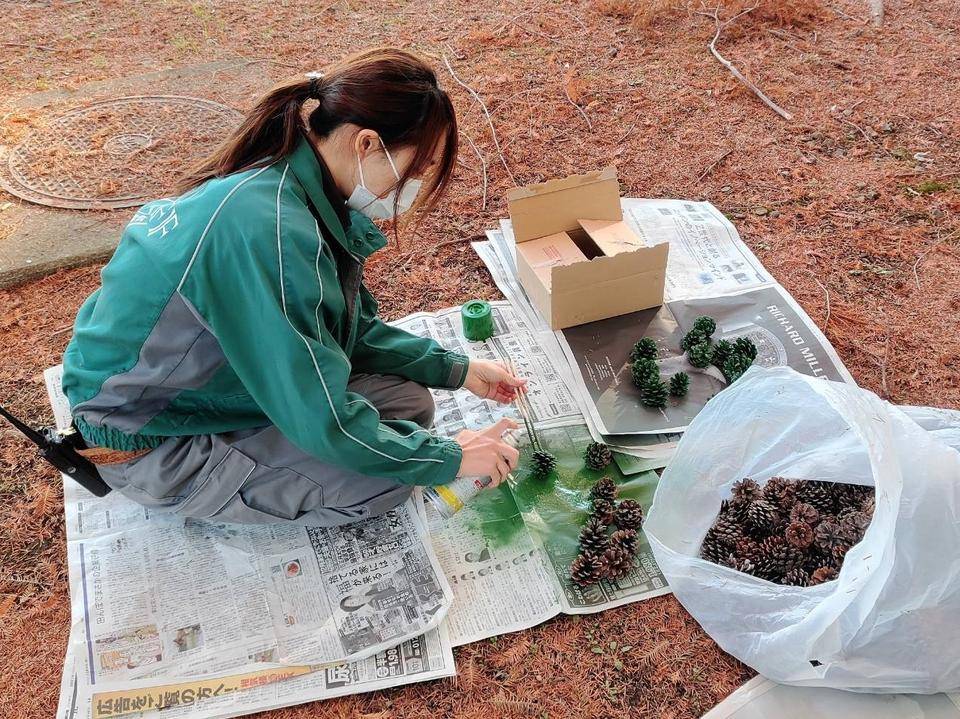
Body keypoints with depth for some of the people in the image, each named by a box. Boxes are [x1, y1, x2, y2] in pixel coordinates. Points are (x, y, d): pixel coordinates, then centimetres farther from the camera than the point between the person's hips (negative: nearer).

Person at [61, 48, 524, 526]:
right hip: (149, 442, -8)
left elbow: (350, 324, 7)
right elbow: (321, 419, -29)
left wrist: (456, 370, 4)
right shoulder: (271, 231, -35)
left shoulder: (292, 184, -6)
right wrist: (447, 459, -17)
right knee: (388, 479, -16)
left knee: (408, 400, 3)